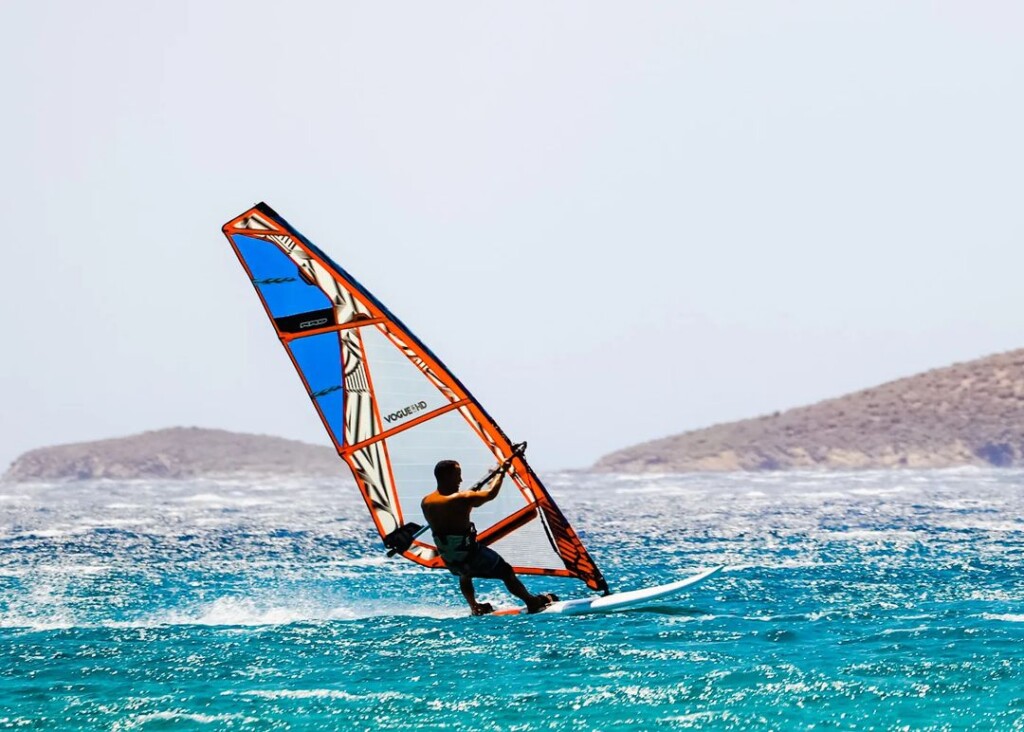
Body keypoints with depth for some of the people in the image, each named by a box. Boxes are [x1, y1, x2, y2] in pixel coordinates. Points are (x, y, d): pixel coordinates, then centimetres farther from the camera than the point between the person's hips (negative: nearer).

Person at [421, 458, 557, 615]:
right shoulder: (461, 499, -24)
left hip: (449, 561, 6)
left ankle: (475, 607, 37)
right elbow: (491, 493, -14)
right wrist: (502, 471, 1)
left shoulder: (426, 503, -5)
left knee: (465, 574, 41)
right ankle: (533, 602, 29)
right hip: (470, 556, -6)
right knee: (506, 572, 17)